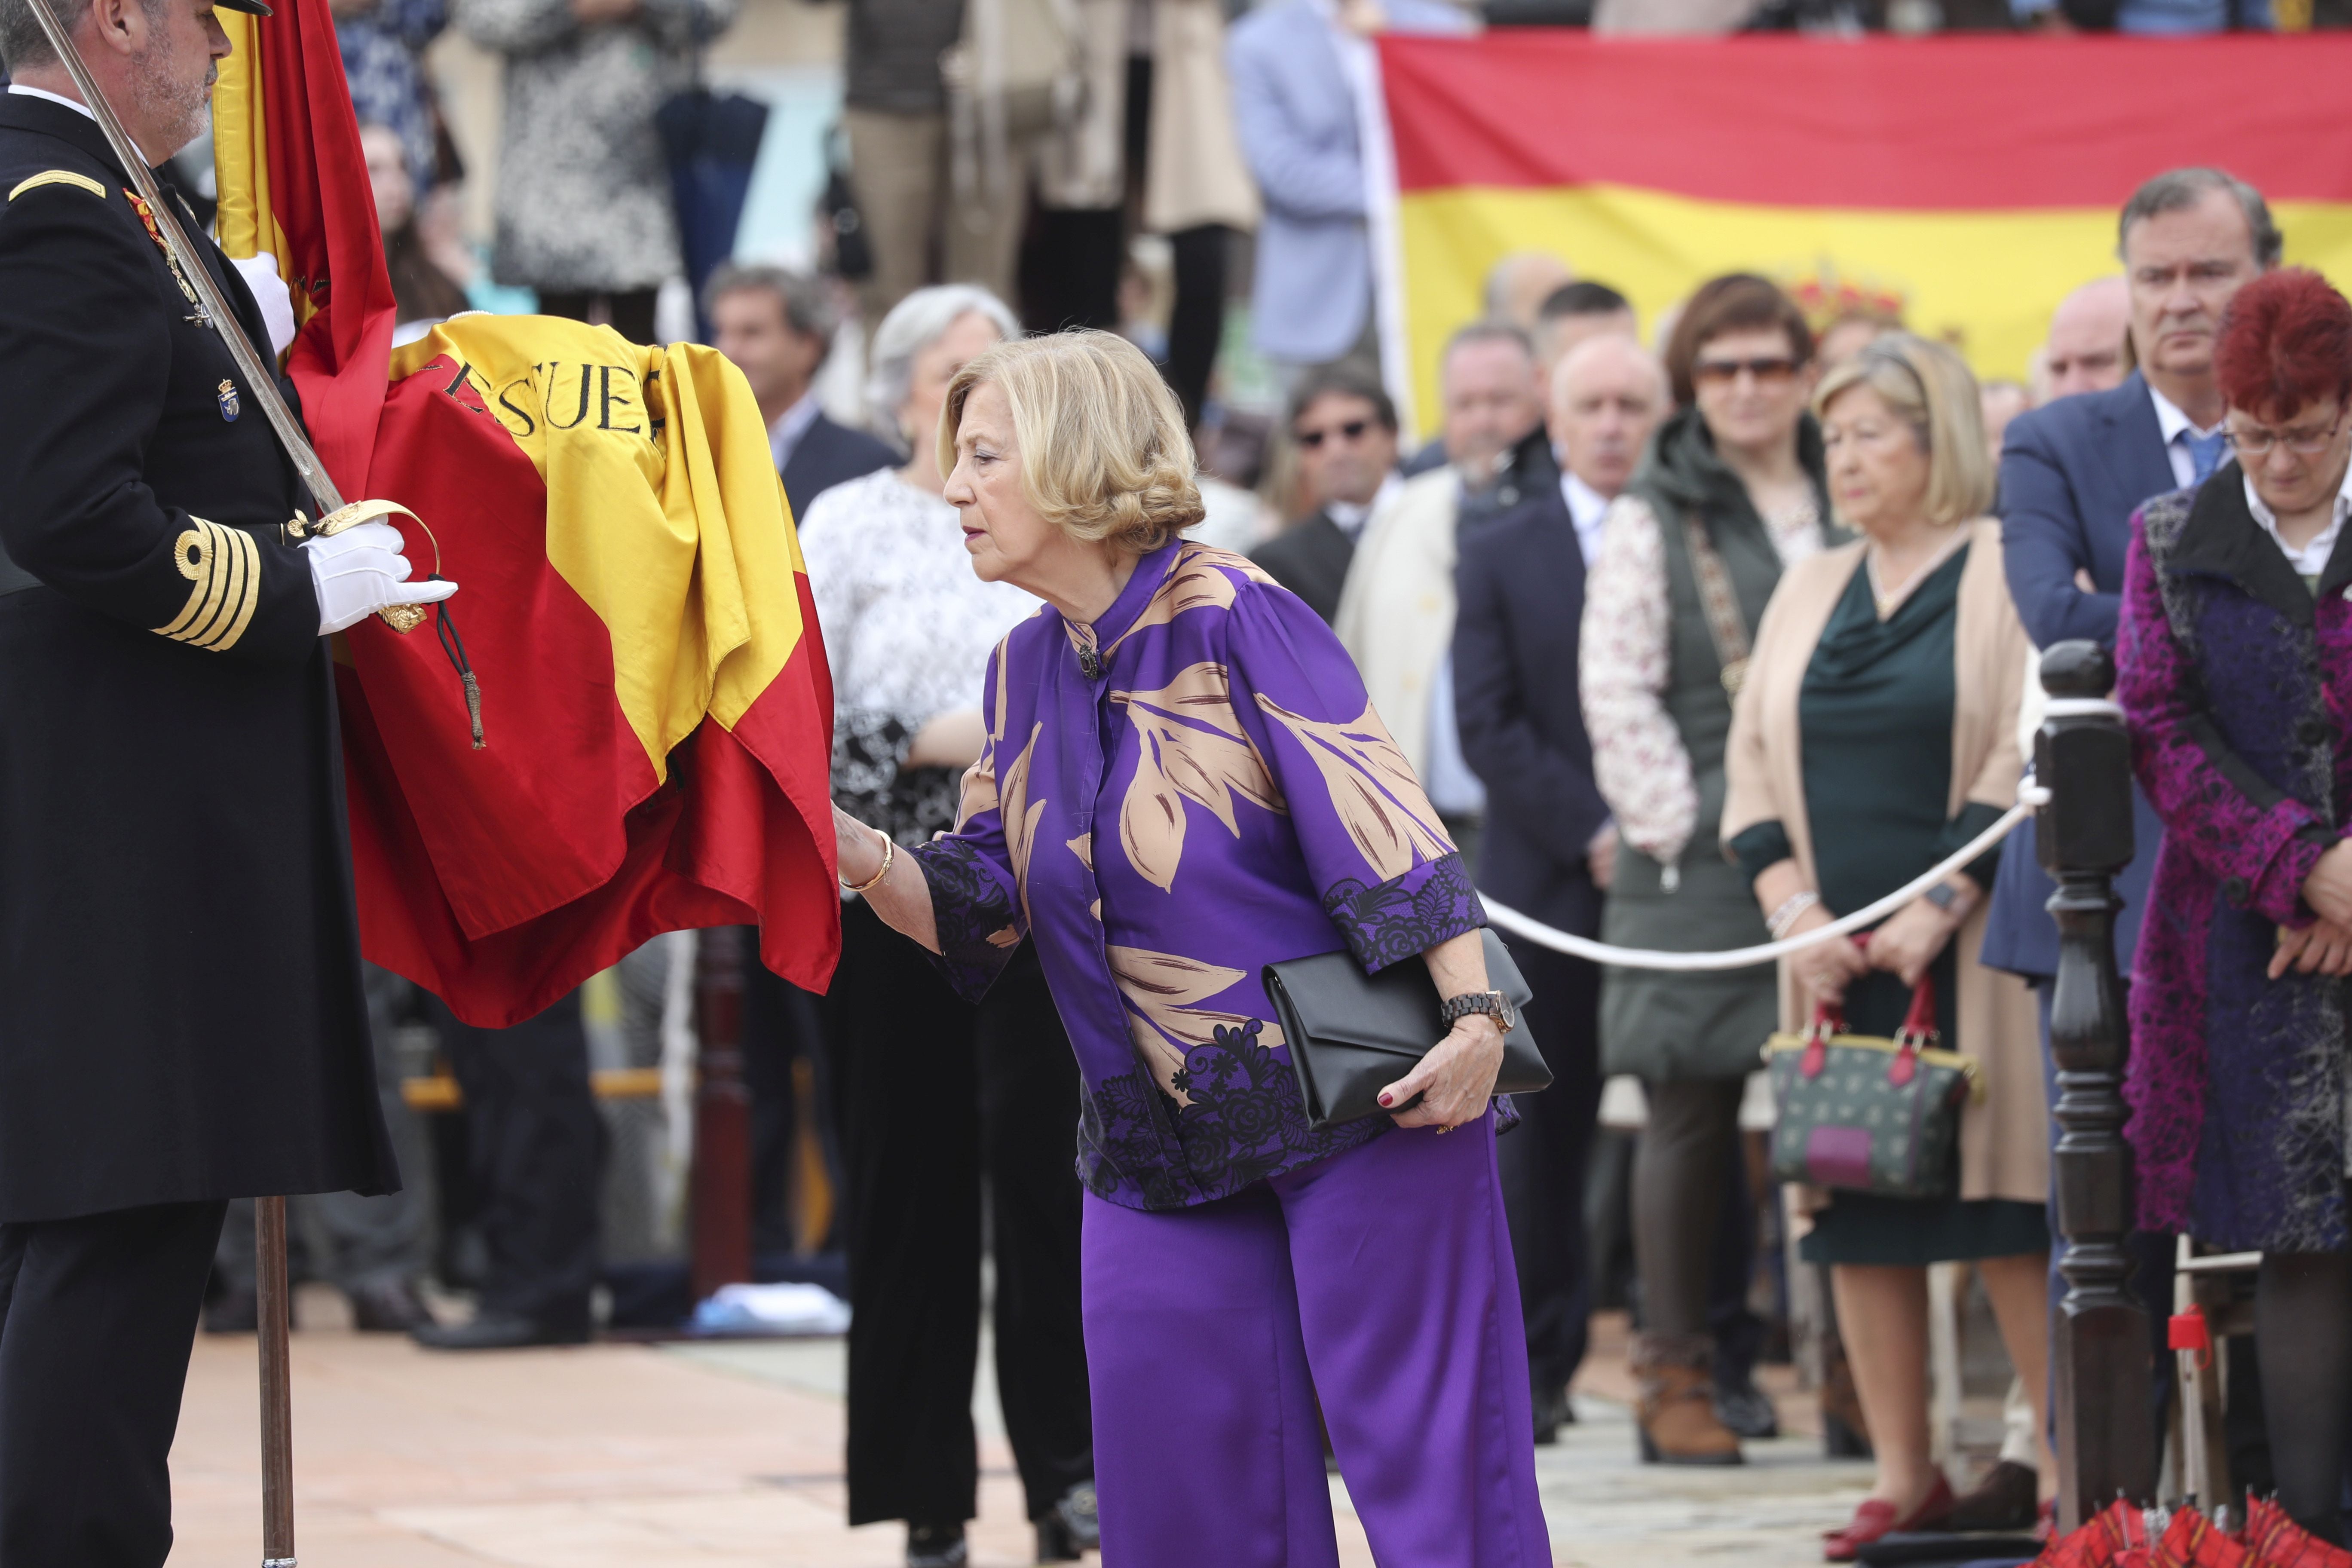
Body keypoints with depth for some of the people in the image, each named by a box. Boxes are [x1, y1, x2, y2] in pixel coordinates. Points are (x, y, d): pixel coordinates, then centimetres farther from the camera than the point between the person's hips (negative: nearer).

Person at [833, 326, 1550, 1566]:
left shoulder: (1229, 617, -12)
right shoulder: (1026, 671, 9)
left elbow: (1380, 815, -16)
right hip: (1161, 1140, 7)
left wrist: (1475, 1015, -23)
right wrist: (859, 858, -10)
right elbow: (979, 908, 8)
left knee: (1418, 1451, -4)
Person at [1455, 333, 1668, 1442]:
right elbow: (1488, 726, 1)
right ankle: (1535, 1363, 6)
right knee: (1542, 1128, 0)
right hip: (1547, 884, 0)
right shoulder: (1499, 558, 9)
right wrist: (1592, 832, -10)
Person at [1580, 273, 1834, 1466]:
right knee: (1693, 1110, -2)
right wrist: (1679, 824, -9)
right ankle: (1676, 1375, 3)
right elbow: (1616, 693, -1)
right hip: (1700, 862, -3)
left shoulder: (1849, 508, 14)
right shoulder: (1655, 518, 4)